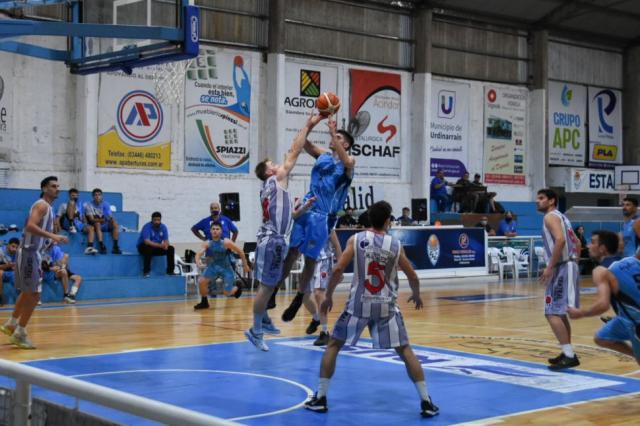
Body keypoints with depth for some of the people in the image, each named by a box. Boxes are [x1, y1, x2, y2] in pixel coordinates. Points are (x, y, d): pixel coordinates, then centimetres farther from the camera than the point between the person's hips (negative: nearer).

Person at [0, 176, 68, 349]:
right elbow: (30, 226, -30)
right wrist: (52, 236, -36)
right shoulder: (41, 205, -14)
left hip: (34, 253, 10)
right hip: (29, 253, -10)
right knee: (34, 295, -7)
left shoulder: (48, 207, 16)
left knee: (28, 293, 21)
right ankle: (20, 334, 1)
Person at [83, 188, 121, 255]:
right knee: (97, 224, -36)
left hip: (104, 225, 3)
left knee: (115, 223, -24)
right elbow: (91, 219, -18)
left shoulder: (105, 204, -1)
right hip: (94, 225, -3)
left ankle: (115, 247, -30)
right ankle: (102, 247, -46)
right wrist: (101, 220, -34)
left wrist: (110, 219, -33)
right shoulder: (89, 205, -8)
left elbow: (110, 217, -8)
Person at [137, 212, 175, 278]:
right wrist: (160, 245, -45)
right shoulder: (147, 227, -21)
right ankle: (146, 272, -32)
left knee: (171, 249, -15)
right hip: (144, 246, -5)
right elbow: (147, 241, -33)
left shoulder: (163, 227, -5)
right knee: (149, 248, -38)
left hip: (157, 247, 5)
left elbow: (166, 241, -9)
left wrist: (166, 245, -35)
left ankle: (170, 271, -8)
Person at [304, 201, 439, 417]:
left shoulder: (356, 239, -2)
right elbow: (413, 277, 8)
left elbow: (337, 271, -7)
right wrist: (416, 294, 29)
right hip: (386, 306, 0)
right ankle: (426, 402, 5)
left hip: (359, 304, 0)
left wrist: (328, 296, 7)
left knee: (333, 345, 15)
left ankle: (320, 398, 12)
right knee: (405, 351, 10)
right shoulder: (396, 245, 1)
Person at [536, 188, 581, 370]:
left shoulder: (550, 216, -9)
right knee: (560, 313, 18)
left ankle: (569, 356, -16)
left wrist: (550, 267, -24)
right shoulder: (560, 217, 22)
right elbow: (577, 243, 25)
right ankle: (567, 353, 22)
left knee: (552, 313, -12)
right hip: (568, 266, 10)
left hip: (561, 268, -10)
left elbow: (560, 240, -25)